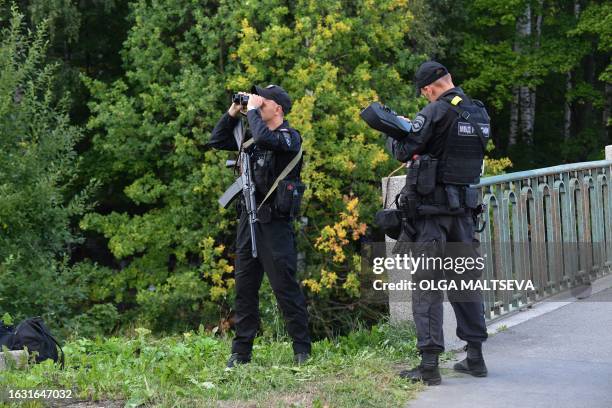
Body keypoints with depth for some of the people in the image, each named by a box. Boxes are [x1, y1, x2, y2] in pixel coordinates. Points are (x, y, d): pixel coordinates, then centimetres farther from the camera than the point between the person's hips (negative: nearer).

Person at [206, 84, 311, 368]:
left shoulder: (289, 137, -8)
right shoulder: (253, 135, 14)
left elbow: (264, 138, -28)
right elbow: (216, 141, 19)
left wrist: (252, 110, -13)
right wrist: (233, 113, 9)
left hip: (275, 223, -7)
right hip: (249, 219, 7)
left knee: (285, 286, -6)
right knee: (245, 287, 8)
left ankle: (302, 349, 2)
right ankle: (241, 352, 13)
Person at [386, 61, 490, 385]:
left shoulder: (437, 111, -13)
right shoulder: (480, 113, 9)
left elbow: (403, 151, -12)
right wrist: (411, 127, 22)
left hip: (431, 207, -7)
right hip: (465, 208, 7)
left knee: (427, 282, -4)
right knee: (465, 279, 15)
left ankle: (429, 364, -8)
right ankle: (475, 356, 20)